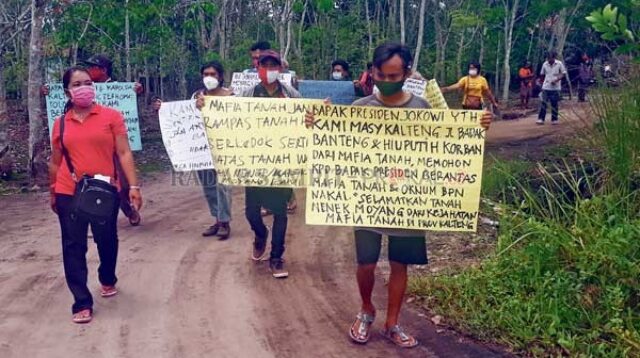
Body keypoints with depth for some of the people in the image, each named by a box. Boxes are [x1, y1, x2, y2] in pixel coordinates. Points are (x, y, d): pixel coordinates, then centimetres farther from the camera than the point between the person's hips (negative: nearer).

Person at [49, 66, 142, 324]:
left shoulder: (111, 116, -2)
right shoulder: (60, 123, 5)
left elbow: (124, 153, -5)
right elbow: (55, 161, 14)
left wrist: (133, 186, -11)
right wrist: (52, 193, 20)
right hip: (69, 194, 1)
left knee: (107, 241, 13)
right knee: (73, 247, 0)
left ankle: (107, 280, 42)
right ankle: (82, 303, 7)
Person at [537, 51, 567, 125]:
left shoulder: (559, 64, -5)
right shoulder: (545, 64, 2)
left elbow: (563, 74, -3)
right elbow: (542, 74, 14)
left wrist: (556, 80, -16)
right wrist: (543, 81, 5)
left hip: (555, 87, -2)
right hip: (546, 87, 2)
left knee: (554, 104, 4)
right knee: (543, 103, -3)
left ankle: (554, 119, 12)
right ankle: (541, 119, -1)